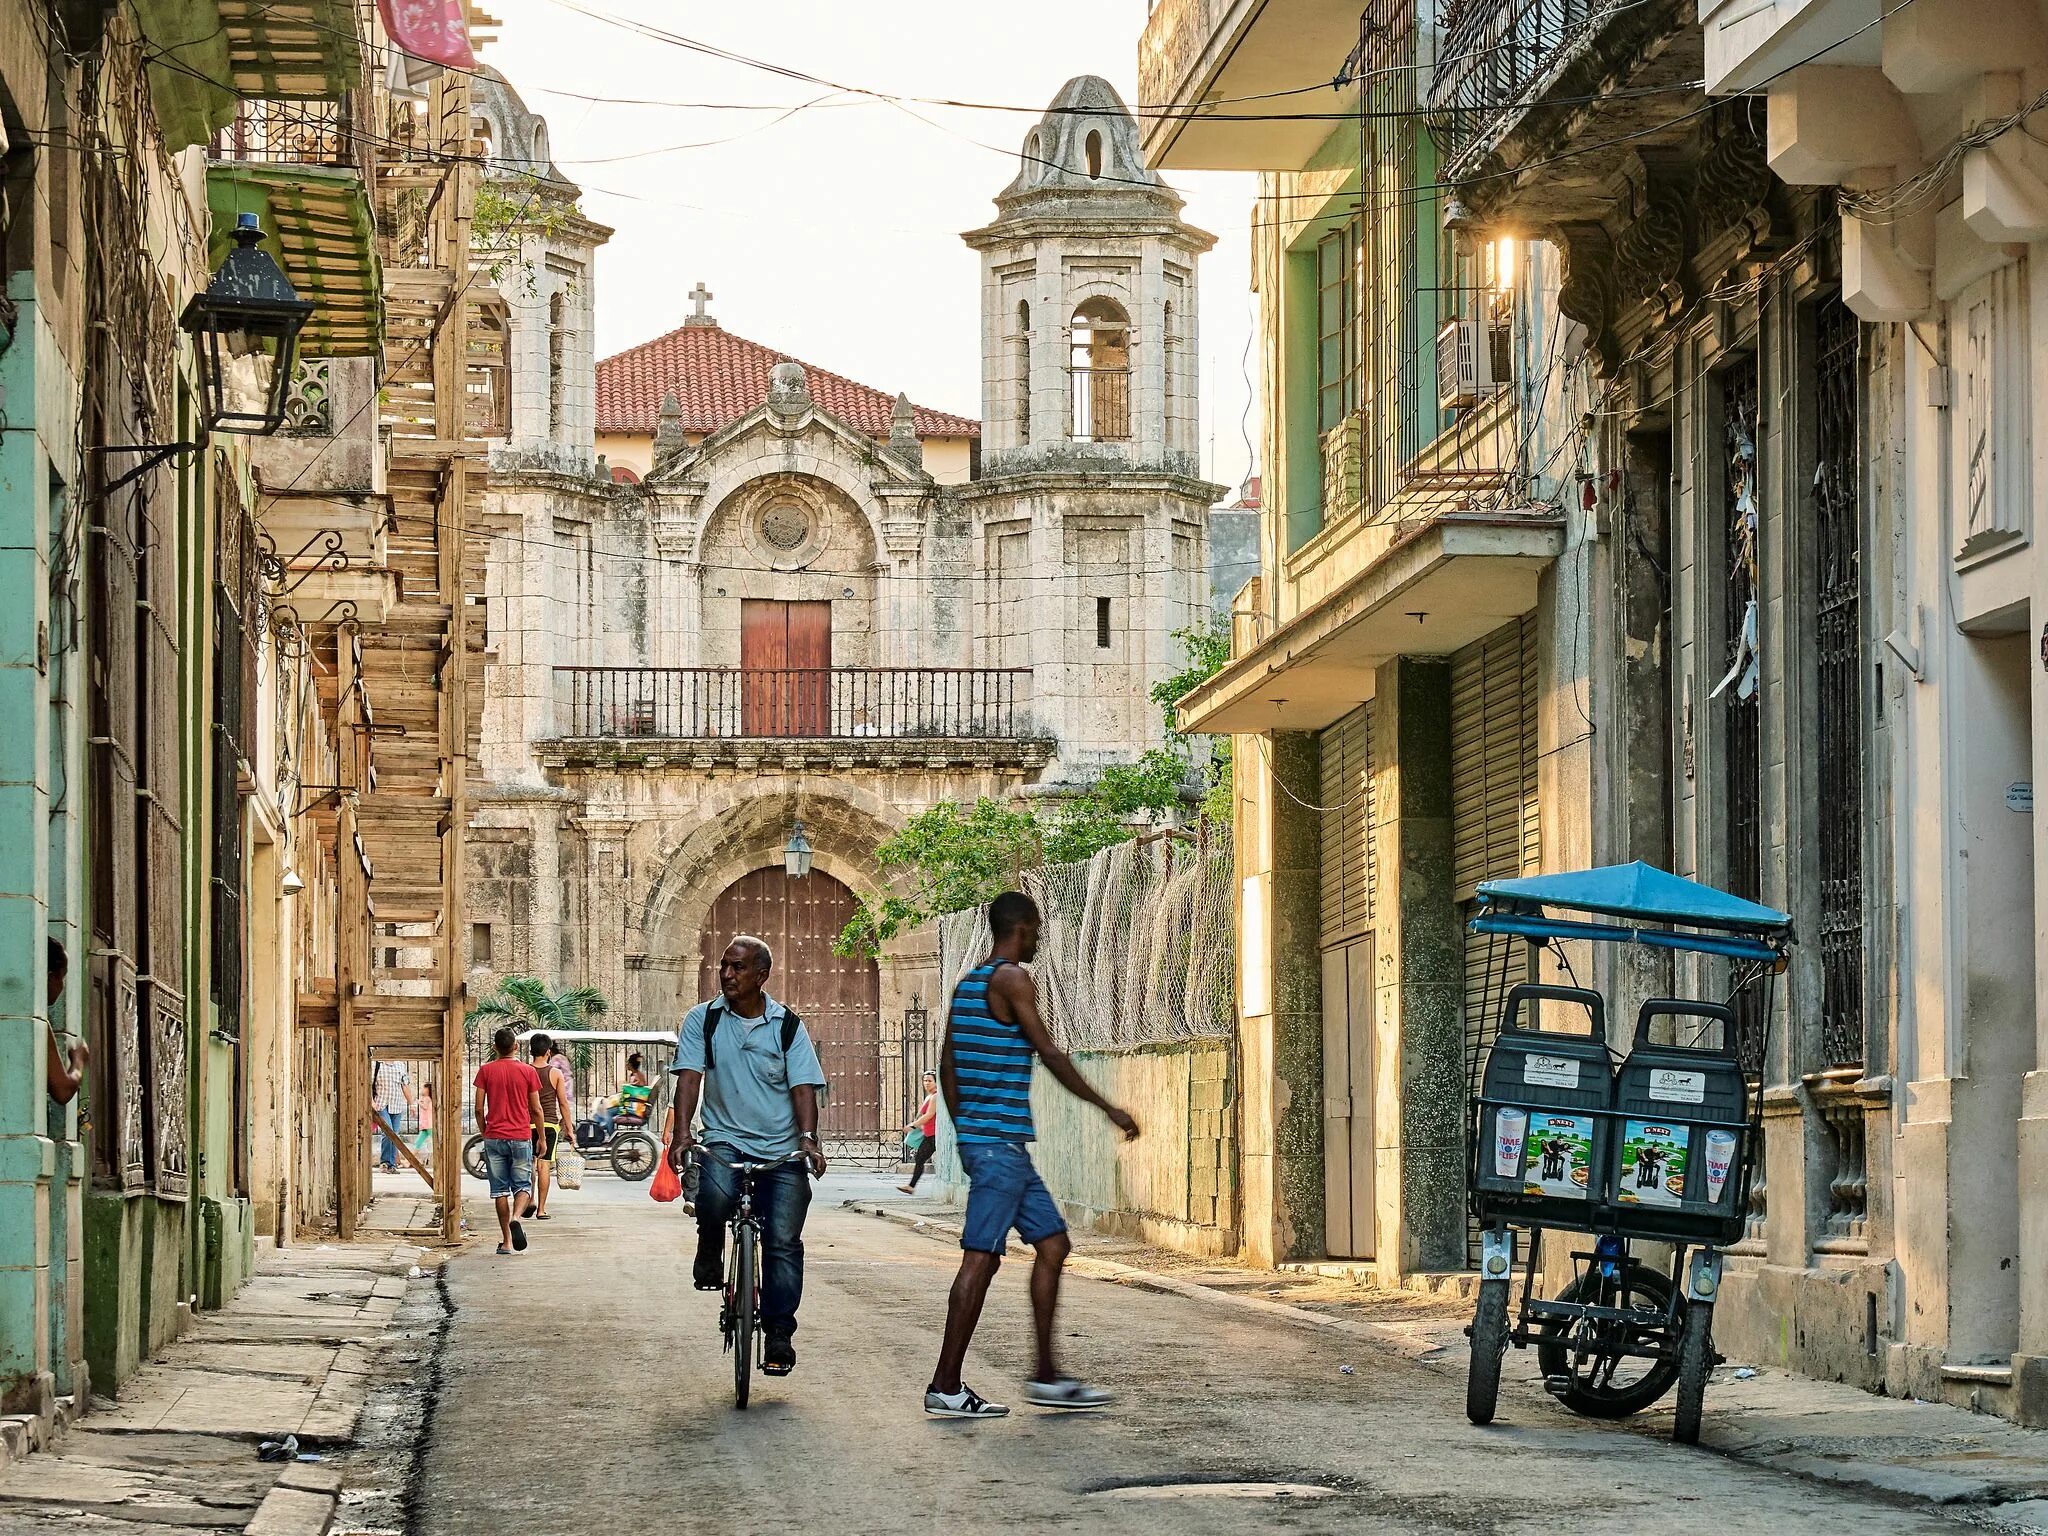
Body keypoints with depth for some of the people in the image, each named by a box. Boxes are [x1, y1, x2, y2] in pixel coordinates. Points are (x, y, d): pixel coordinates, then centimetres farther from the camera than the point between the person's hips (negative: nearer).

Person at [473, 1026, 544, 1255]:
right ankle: (515, 1218, -23)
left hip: (494, 1138, 1)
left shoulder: (485, 1071, -1)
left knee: (500, 1190, 7)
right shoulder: (527, 1071, -2)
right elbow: (536, 1110, 1)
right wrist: (541, 1138, 12)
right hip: (521, 1137, -1)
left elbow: (479, 1109, -1)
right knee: (522, 1185, 8)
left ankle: (506, 1241, 7)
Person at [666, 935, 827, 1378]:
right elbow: (689, 1077, -6)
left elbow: (803, 1086, -4)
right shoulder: (702, 1020, 4)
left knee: (783, 1241, -8)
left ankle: (778, 1337, 0)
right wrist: (682, 1132, -21)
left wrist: (808, 1138, -21)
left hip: (780, 1150, 1)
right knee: (714, 1196, -33)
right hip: (724, 1140, -1)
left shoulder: (788, 1026, 3)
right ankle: (709, 1260, -2)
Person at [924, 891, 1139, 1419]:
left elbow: (948, 1064, 20)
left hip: (977, 1135, 10)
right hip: (1000, 1141, -10)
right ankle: (945, 1386, -8)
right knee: (981, 1257, -9)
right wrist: (1108, 1107, -9)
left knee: (1053, 1244, 12)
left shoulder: (968, 983, 17)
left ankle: (1046, 1376, 12)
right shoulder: (1011, 978, -11)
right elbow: (1048, 1053, -15)